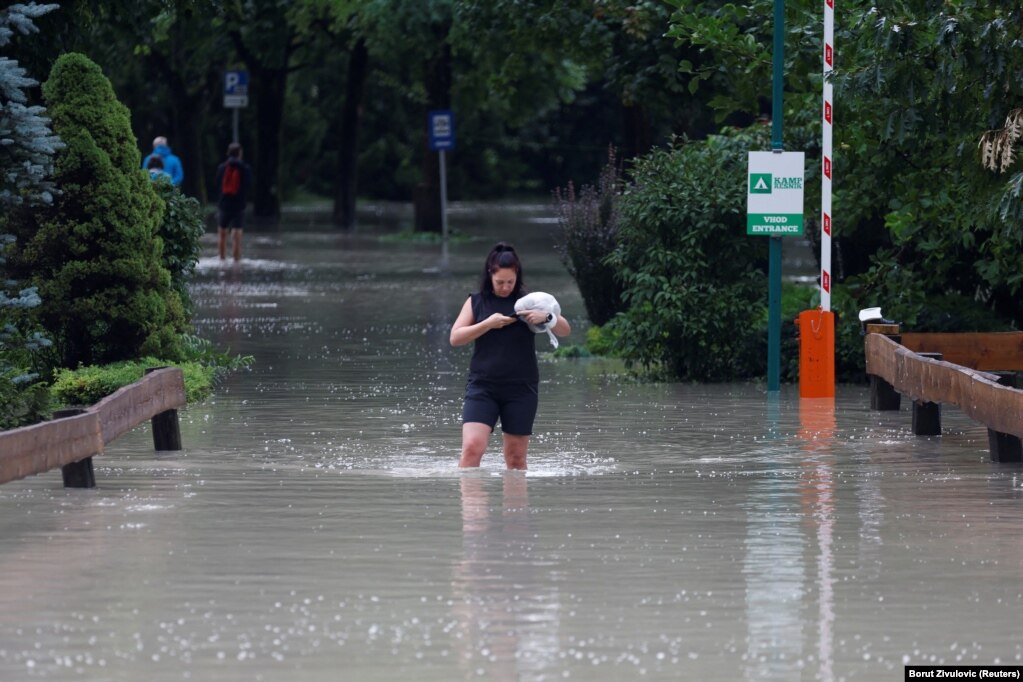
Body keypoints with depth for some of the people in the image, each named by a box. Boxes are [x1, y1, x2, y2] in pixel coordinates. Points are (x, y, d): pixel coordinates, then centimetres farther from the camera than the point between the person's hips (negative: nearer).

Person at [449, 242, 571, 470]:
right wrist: (488, 324, -13)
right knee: (472, 447, -15)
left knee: (515, 456, 6)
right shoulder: (476, 302, 8)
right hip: (482, 387, -1)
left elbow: (565, 330, 6)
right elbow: (455, 337, -1)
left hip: (521, 389, 1)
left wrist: (547, 317, -16)